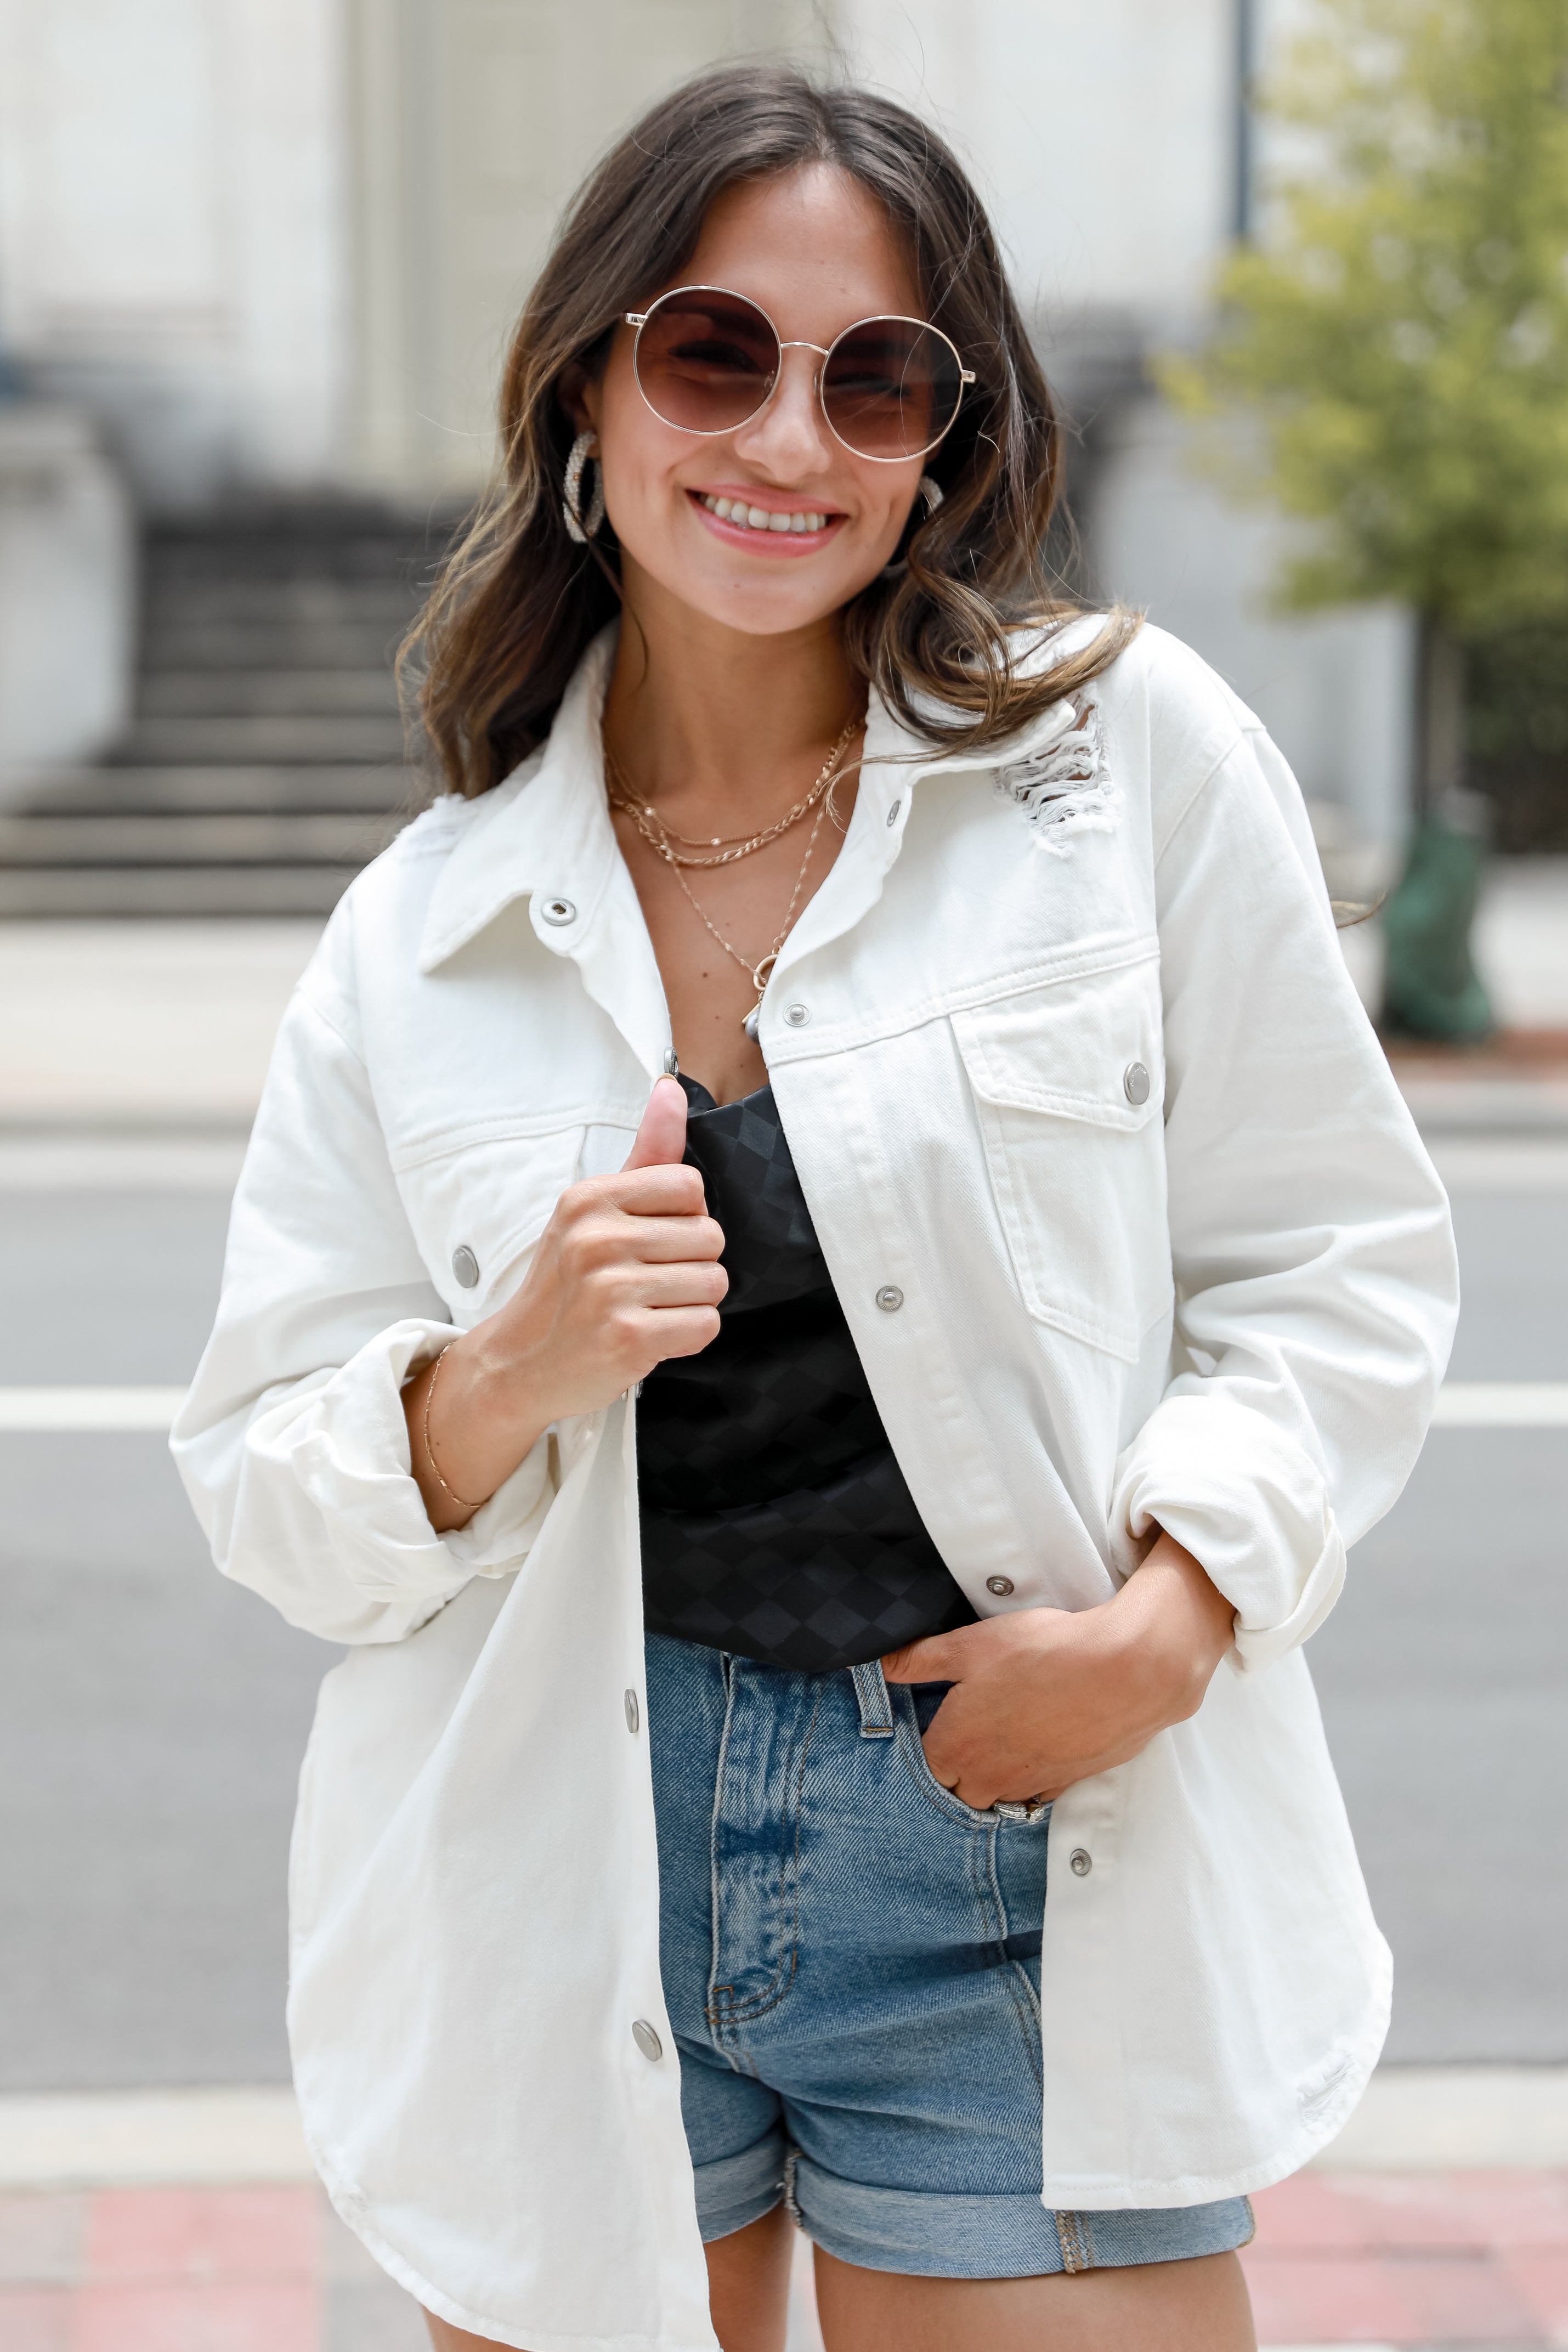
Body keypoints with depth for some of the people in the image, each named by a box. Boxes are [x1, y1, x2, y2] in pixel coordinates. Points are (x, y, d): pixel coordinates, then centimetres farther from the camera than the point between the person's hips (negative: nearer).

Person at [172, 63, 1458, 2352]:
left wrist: (1166, 1620, -14)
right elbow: (271, 1495, 5)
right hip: (556, 1886, 2)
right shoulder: (423, 934, 3)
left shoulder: (1134, 753, -3)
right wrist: (506, 1379, -15)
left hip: (1026, 1866, -1)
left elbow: (1338, 1266, 1)